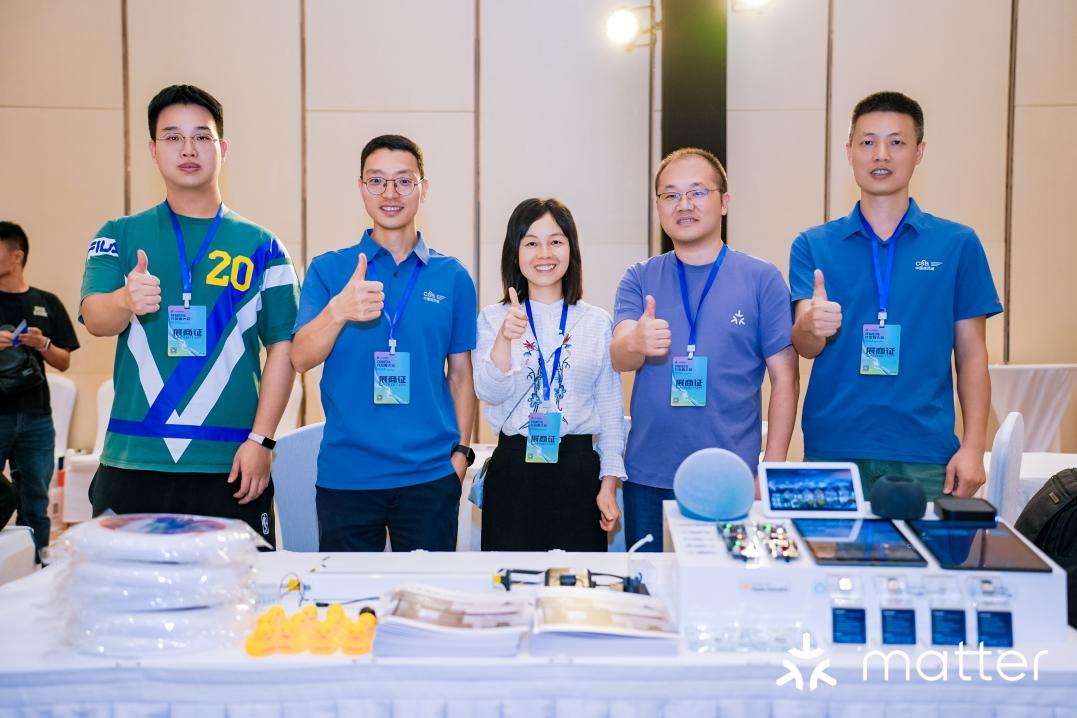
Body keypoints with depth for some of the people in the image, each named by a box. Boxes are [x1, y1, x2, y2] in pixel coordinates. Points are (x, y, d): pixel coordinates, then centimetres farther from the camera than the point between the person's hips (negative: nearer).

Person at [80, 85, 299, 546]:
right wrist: (127, 301, -29)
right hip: (132, 462, 1)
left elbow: (282, 347, 3)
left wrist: (260, 440, -7)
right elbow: (94, 319, -5)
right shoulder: (120, 236, 10)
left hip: (230, 464, -1)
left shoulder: (261, 246, 7)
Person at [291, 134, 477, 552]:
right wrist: (339, 311, -27)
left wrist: (461, 451, 3)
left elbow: (460, 373, 10)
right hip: (345, 473, 0)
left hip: (430, 473, 1)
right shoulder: (329, 269, 3)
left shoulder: (452, 277, 6)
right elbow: (301, 359, -9)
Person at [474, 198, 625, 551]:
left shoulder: (598, 322, 4)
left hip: (578, 468, 1)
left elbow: (611, 409, 6)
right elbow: (489, 393, -8)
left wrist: (609, 482, 1)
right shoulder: (493, 318, 3)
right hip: (512, 468, 0)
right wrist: (505, 338, -24)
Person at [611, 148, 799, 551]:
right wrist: (636, 343, -33)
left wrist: (772, 471, -6)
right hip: (649, 478, 2)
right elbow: (618, 359, -9)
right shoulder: (640, 279, 5)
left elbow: (784, 377, 0)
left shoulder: (761, 278, 0)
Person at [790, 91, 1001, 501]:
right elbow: (804, 347, -5)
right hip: (831, 448, 0)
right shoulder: (813, 245, 5)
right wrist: (812, 326, -29)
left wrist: (973, 447, -3)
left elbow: (971, 353, 5)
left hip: (925, 454, 0)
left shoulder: (957, 244, 4)